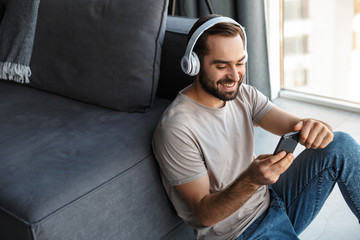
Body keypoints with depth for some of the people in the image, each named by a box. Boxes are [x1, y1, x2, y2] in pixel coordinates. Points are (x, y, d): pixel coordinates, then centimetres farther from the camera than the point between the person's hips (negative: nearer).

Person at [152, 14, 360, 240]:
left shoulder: (244, 95, 0)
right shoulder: (175, 130, -22)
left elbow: (293, 125, -10)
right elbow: (204, 214, -19)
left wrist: (312, 128, -35)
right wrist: (251, 179, -37)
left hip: (270, 199, 7)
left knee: (340, 145, -9)